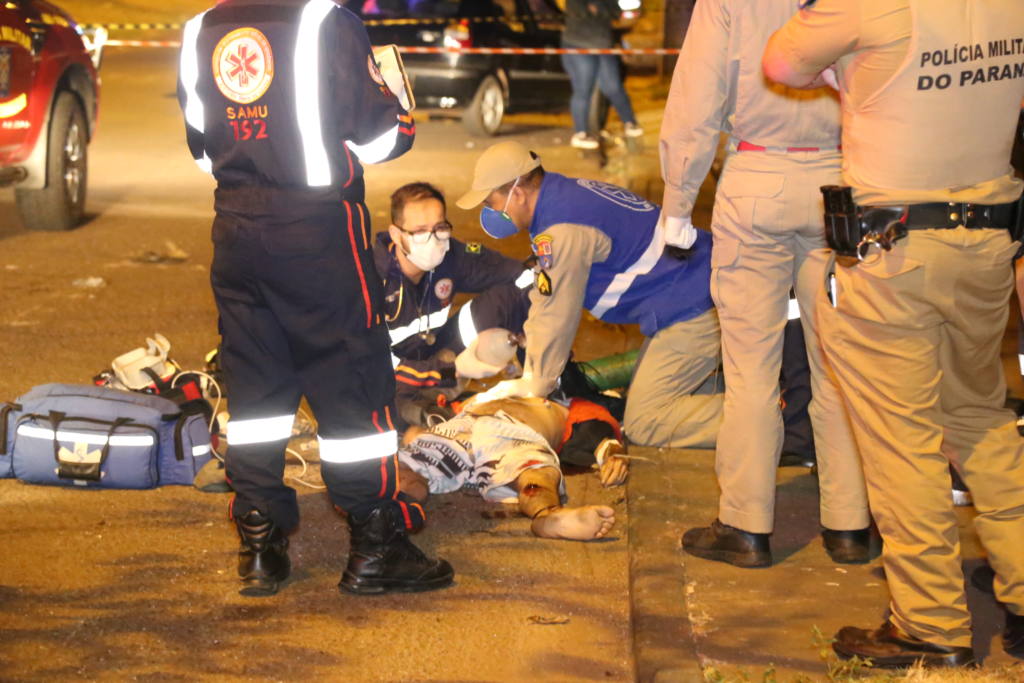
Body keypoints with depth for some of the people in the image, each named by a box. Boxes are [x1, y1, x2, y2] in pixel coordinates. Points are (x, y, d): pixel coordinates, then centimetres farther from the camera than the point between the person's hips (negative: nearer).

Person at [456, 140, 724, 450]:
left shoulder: (562, 230, -21)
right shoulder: (567, 193, 12)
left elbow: (557, 316, -12)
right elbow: (543, 299, 17)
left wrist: (536, 385, 1)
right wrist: (531, 374, 18)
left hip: (690, 312, -10)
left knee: (643, 425, -9)